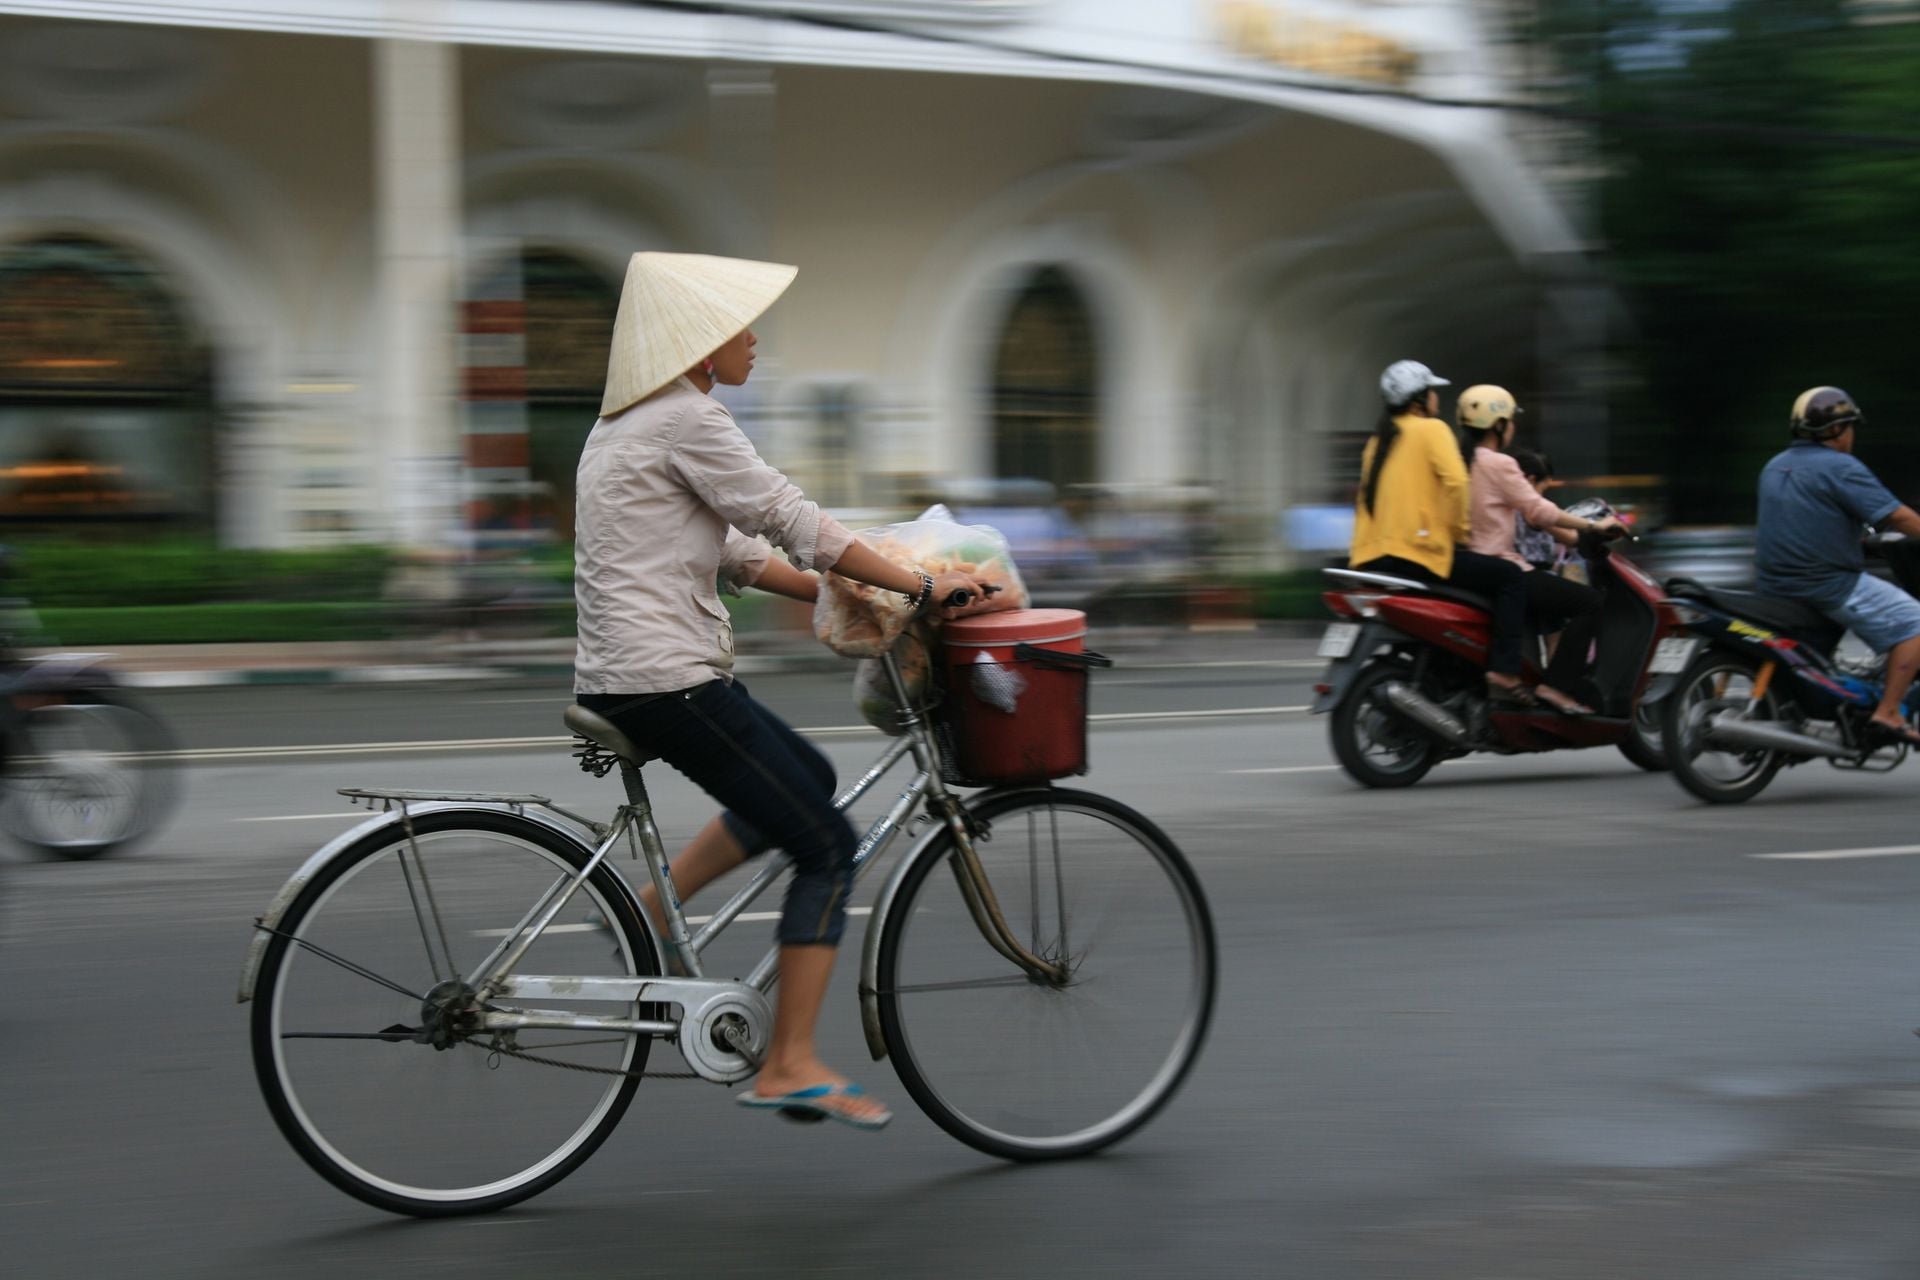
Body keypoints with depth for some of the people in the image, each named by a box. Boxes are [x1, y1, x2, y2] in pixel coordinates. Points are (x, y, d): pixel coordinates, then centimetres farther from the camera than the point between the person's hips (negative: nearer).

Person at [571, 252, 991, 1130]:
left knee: (806, 782, 25)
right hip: (669, 681, -10)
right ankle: (790, 1068, 0)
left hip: (618, 678, 10)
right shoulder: (687, 419, -13)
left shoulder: (634, 423, 18)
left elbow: (734, 551, 21)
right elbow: (796, 524, -14)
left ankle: (644, 917, 18)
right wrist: (920, 586, -7)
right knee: (827, 847, -2)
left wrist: (849, 594, 15)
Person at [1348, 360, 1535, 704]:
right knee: (1509, 576, -2)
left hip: (1372, 557, 9)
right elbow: (1454, 480, -18)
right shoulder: (1431, 429, -2)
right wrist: (1459, 529, -5)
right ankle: (1504, 673, -13)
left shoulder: (1379, 439, 21)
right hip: (1419, 552, -9)